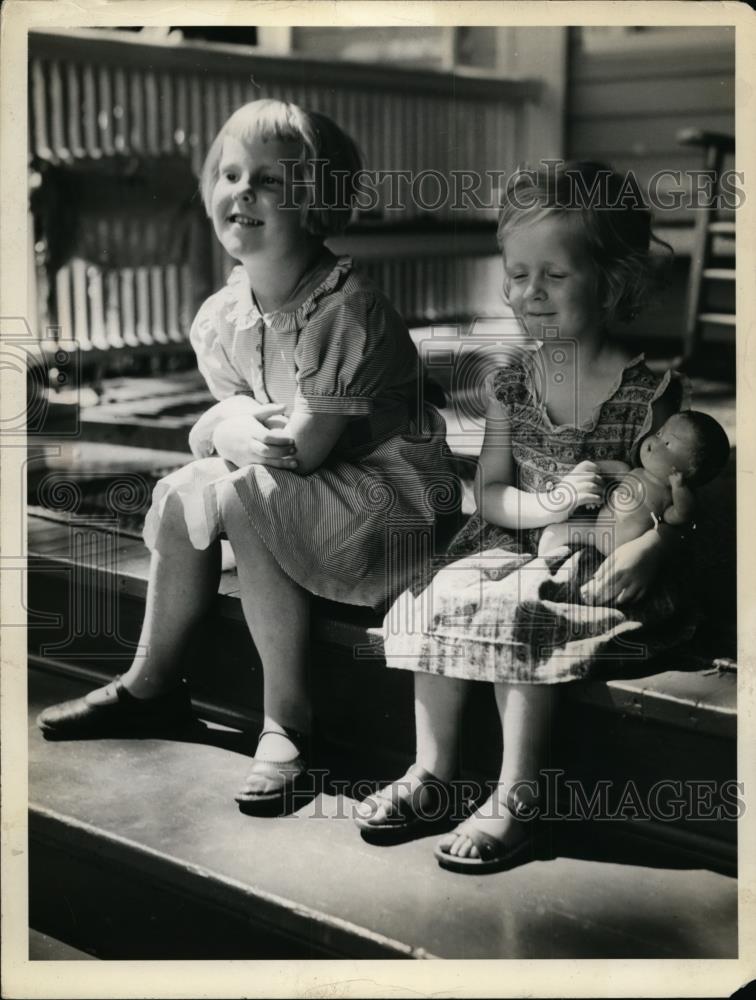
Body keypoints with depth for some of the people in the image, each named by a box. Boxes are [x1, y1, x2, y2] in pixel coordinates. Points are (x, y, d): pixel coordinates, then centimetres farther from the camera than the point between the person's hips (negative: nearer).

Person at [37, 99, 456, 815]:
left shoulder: (345, 307, -24)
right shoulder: (222, 315, 0)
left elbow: (304, 447, -25)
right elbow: (231, 416, 6)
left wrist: (223, 428, -10)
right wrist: (231, 432, -17)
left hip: (389, 500, -7)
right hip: (292, 498, 7)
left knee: (238, 494, -28)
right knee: (183, 489, -10)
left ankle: (286, 723, -18)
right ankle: (152, 687, 7)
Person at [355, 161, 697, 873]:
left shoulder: (649, 391, -9)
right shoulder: (510, 381, 4)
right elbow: (489, 494, 3)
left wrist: (638, 557, -27)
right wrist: (550, 502, -17)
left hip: (602, 563, -5)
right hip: (518, 545, 5)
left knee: (517, 615, -30)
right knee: (440, 597, -20)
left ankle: (516, 800, -17)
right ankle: (431, 774, -8)